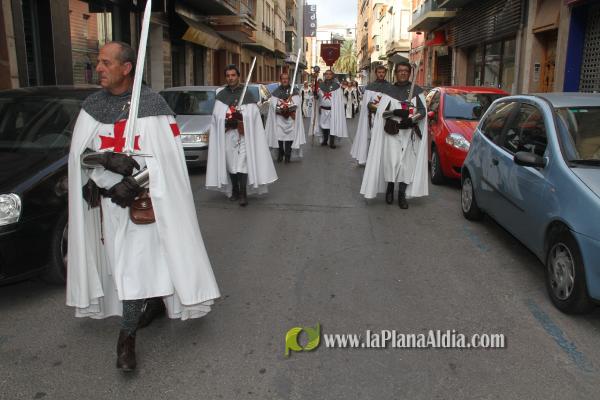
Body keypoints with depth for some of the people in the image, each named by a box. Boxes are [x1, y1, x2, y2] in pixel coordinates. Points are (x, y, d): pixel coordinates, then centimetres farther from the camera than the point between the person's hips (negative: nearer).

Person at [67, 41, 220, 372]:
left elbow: (164, 156, -12)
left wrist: (132, 185, -20)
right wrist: (109, 160, -20)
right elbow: (80, 152, -1)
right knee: (122, 259, 14)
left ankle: (126, 337, 5)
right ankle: (156, 301, 37)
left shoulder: (151, 104, -9)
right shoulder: (93, 105, 5)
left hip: (142, 200, -5)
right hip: (108, 198, 5)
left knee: (136, 263, -4)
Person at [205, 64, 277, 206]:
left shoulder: (247, 94, 1)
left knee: (242, 162, -10)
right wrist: (226, 121, -10)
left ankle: (243, 193, -8)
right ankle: (234, 190, 21)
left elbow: (253, 115, -3)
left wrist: (241, 120, -16)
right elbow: (216, 117, 6)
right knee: (230, 162, 8)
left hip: (243, 134, -3)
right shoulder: (221, 95, 9)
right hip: (226, 134, 3)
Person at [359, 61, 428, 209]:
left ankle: (402, 194, 8)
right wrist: (395, 112, -20)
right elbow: (381, 111, -1)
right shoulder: (390, 91, 6)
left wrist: (411, 119, -17)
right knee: (392, 161, -11)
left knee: (407, 163, -1)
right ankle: (389, 187, 12)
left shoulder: (416, 91, 7)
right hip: (392, 132, -1)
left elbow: (422, 111, 2)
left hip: (410, 132, 1)